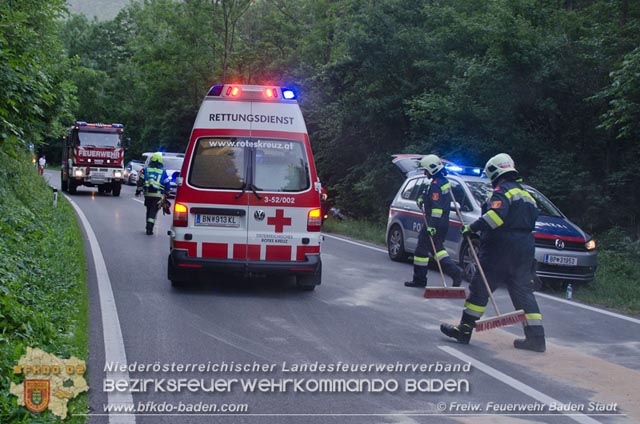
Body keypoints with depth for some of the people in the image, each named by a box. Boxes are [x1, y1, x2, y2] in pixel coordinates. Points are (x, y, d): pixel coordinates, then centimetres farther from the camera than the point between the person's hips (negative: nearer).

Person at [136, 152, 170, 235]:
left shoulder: (146, 169, 5)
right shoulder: (163, 171, 3)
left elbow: (140, 181, 3)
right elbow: (167, 184, 6)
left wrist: (138, 191, 12)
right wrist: (167, 193, 19)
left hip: (148, 194, 2)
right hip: (158, 195, -2)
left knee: (149, 210, 17)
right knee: (153, 212, -3)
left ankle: (149, 227, 24)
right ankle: (149, 228, -12)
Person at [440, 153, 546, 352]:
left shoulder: (502, 191, -8)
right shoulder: (525, 193, 19)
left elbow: (496, 215, -25)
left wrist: (473, 227, -20)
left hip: (501, 248, -8)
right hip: (525, 248, 8)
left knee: (480, 287, -1)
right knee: (523, 291, 8)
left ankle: (464, 330, 2)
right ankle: (536, 337, 2)